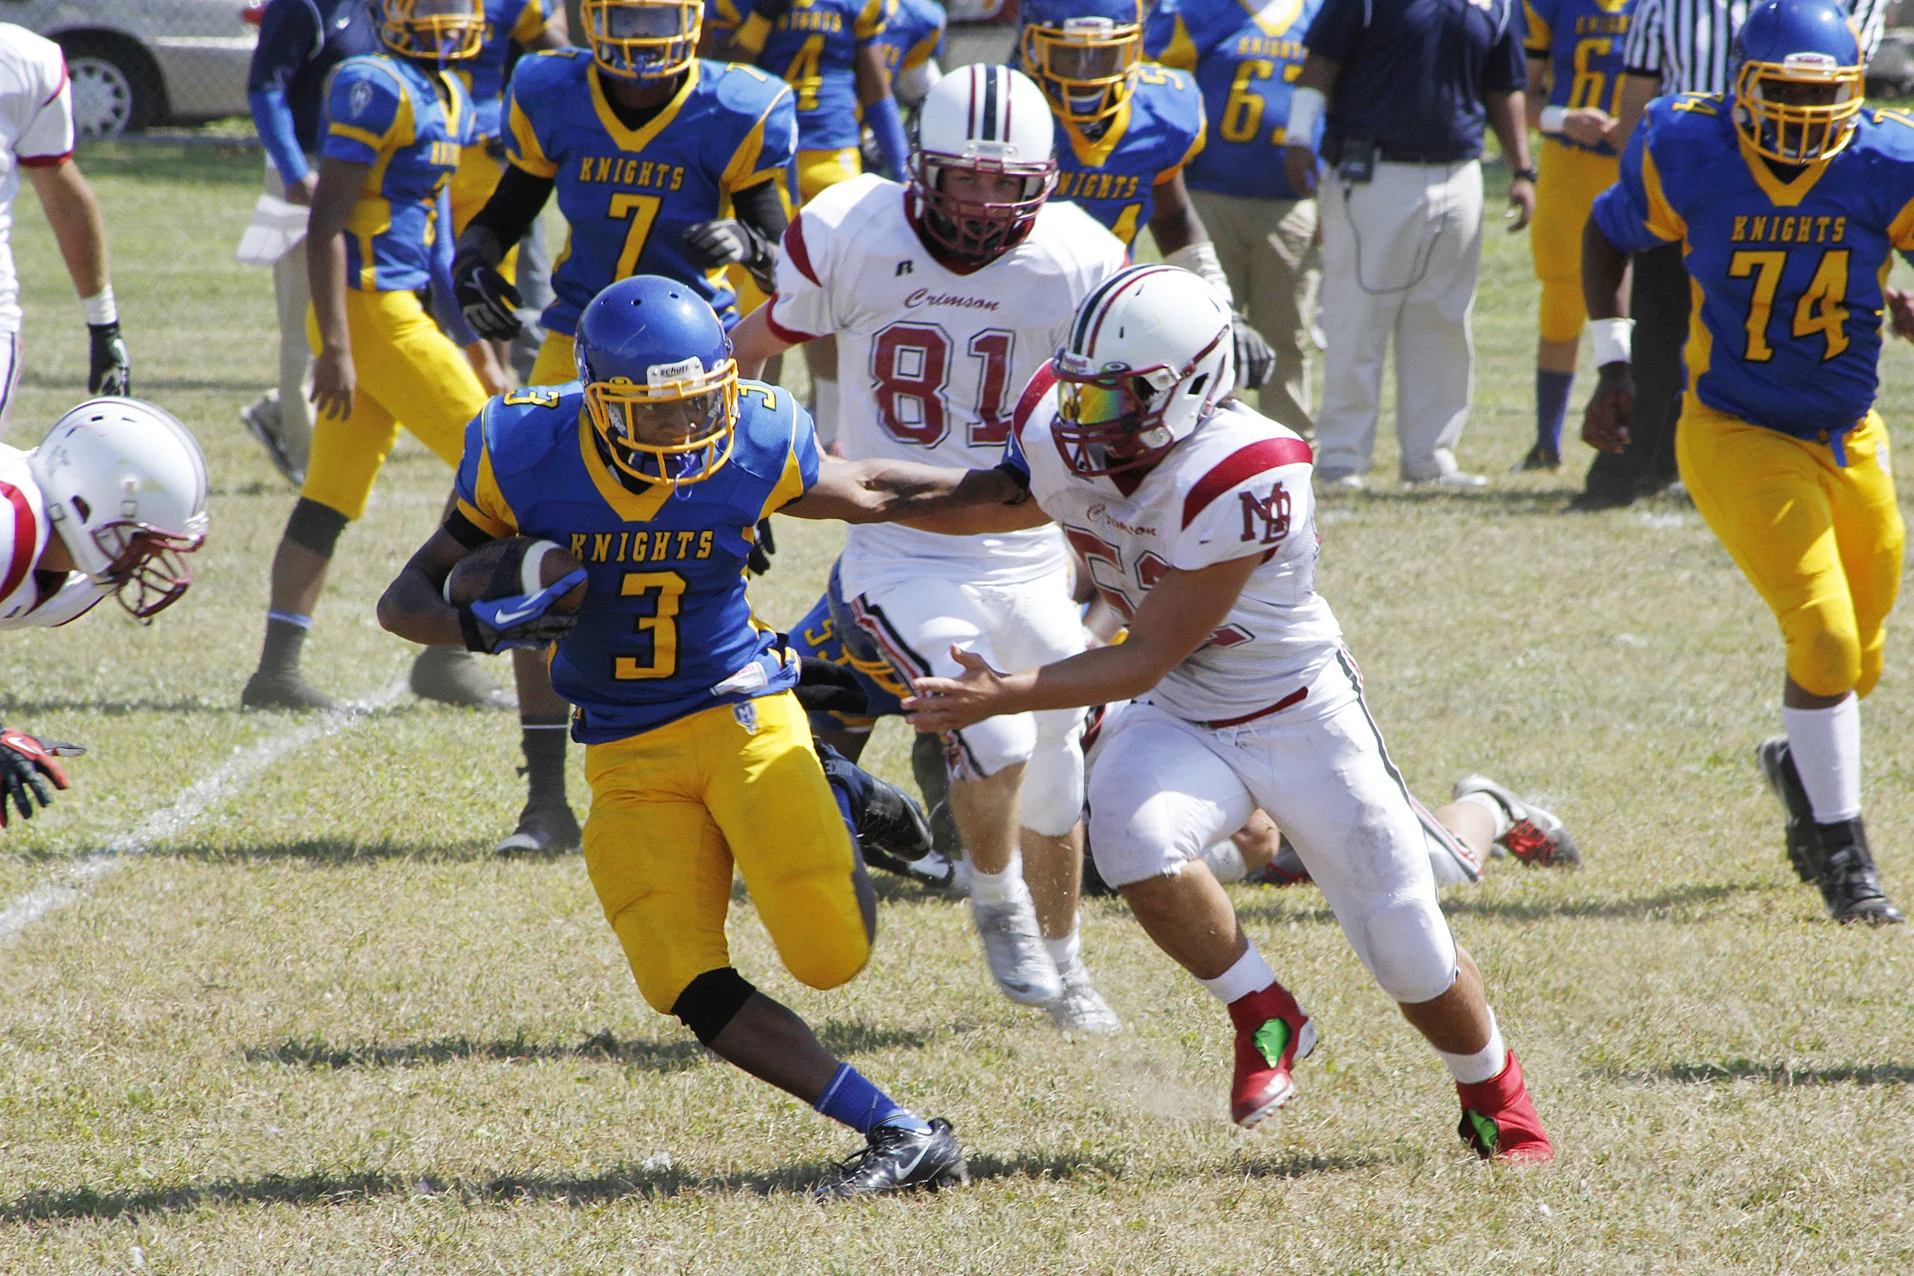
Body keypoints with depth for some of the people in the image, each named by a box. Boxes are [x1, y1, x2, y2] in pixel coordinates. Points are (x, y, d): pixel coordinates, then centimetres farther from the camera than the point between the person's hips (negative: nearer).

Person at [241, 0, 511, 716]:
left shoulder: (446, 98, 15)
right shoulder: (376, 90, -14)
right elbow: (326, 225, -17)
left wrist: (478, 352, 24)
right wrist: (335, 347, -21)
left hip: (399, 312, 9)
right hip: (370, 313, -9)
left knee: (331, 497, 8)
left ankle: (276, 669, 8)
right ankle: (446, 655, 1)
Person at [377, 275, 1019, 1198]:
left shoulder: (754, 449, -13)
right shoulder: (526, 461, -14)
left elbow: (876, 495, 7)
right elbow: (406, 601, -7)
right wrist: (482, 624, -29)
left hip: (743, 713, -1)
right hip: (628, 758, 1)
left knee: (831, 954, -16)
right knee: (690, 990, -13)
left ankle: (833, 806, 20)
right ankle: (902, 1136, -5)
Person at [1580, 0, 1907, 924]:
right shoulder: (1688, 157, -14)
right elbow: (1608, 235, 5)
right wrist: (1613, 364, 0)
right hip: (1738, 438, -3)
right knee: (1824, 636, -17)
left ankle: (1798, 765, 48)